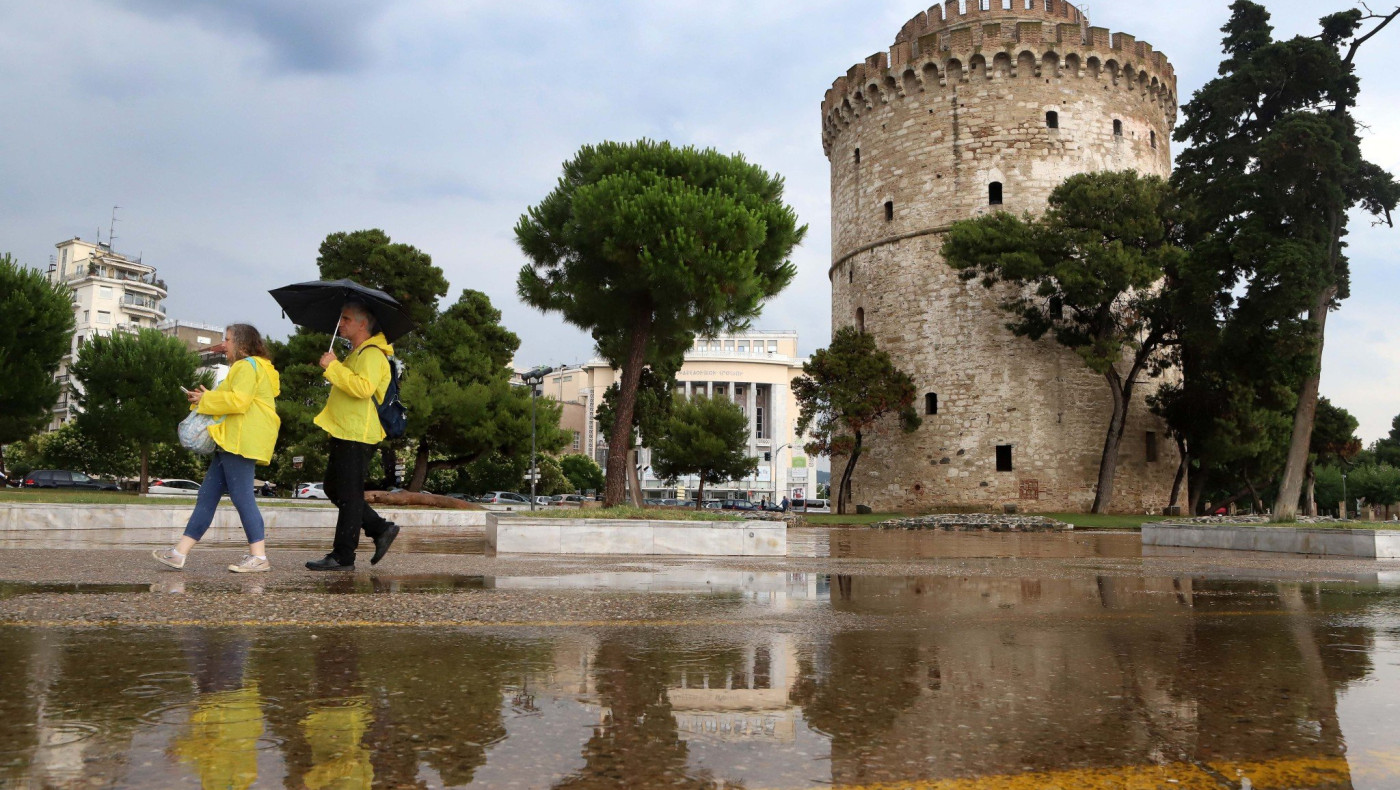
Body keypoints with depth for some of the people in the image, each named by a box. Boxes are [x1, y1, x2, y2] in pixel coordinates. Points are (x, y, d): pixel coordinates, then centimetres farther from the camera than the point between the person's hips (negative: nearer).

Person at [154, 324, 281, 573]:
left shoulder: (247, 366, -8)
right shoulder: (244, 367, 27)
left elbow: (239, 401, -21)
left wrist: (206, 400, -8)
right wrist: (206, 399, 16)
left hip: (240, 441, -11)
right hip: (232, 441, 11)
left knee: (242, 497, -12)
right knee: (207, 496, 9)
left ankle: (259, 557, -10)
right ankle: (179, 553, 10)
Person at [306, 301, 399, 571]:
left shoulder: (372, 354, -12)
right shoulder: (356, 353, 22)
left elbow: (364, 387, -29)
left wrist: (334, 366, -22)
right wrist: (333, 368, 20)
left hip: (356, 434, -11)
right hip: (344, 432, 11)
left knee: (348, 495, -6)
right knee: (334, 490, 14)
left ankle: (342, 557, -1)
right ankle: (381, 529, 18)